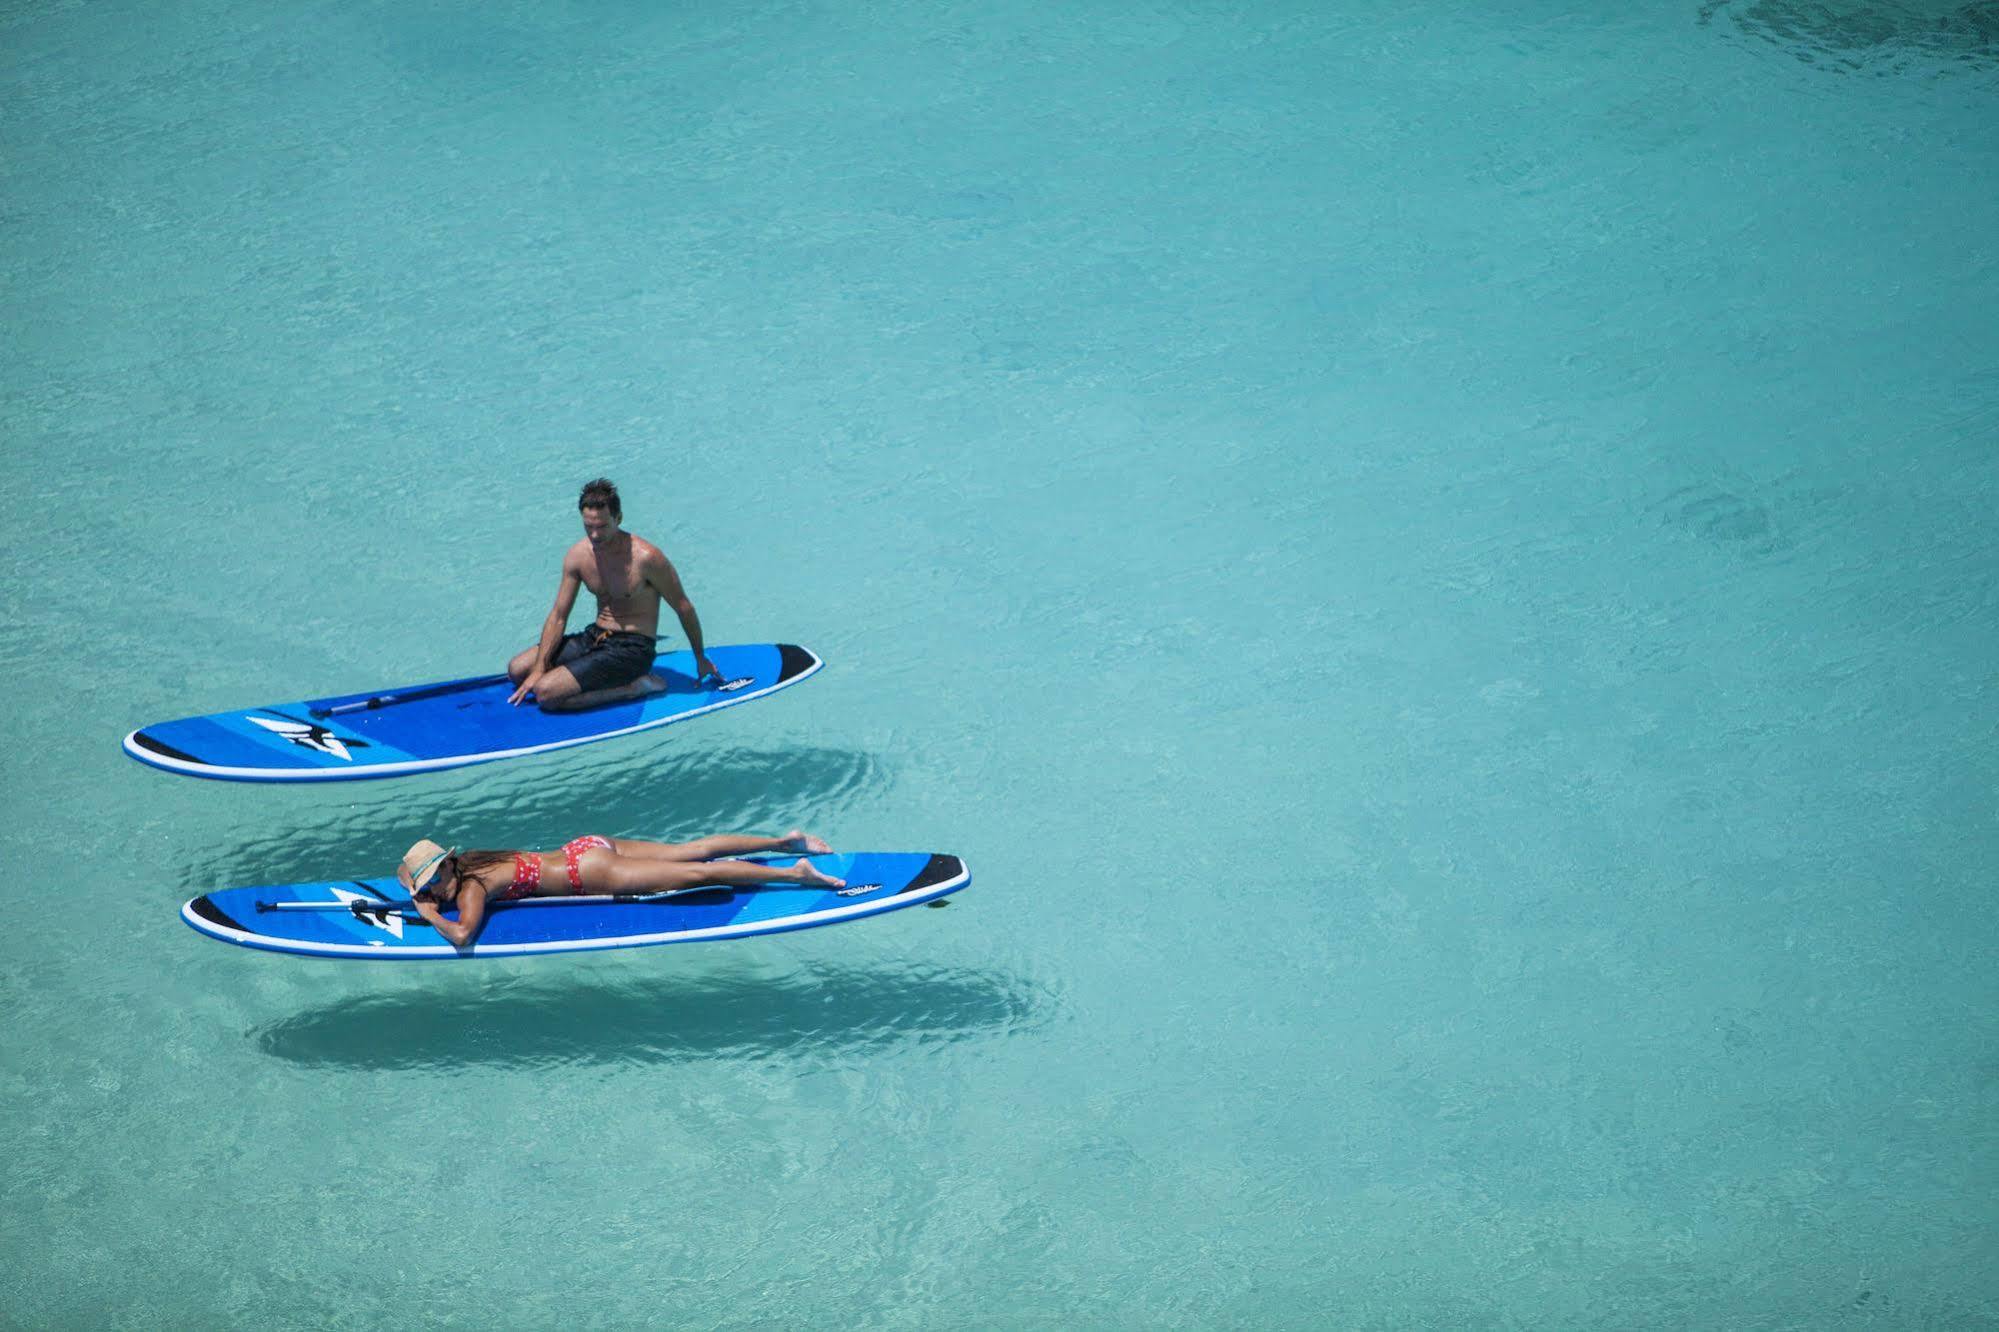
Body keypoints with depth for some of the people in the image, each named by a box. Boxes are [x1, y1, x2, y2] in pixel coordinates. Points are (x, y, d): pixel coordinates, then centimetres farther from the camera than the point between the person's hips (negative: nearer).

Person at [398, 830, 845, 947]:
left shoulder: (470, 886, -18)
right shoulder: (466, 862, 5)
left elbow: (462, 934, -34)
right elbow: (404, 869, 23)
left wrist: (431, 915, -18)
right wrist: (418, 893, 3)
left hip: (588, 870, -8)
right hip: (587, 849, 8)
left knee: (699, 872, -6)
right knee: (694, 851, 13)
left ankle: (794, 873, -5)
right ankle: (784, 841, 19)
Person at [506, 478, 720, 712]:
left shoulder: (645, 557, -21)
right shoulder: (577, 556, -2)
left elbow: (684, 607, -8)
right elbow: (558, 616, 2)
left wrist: (700, 659, 3)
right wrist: (539, 669, -8)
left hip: (632, 648, -7)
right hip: (594, 637, 7)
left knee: (546, 694, -22)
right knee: (517, 670, 3)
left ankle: (636, 687, -9)